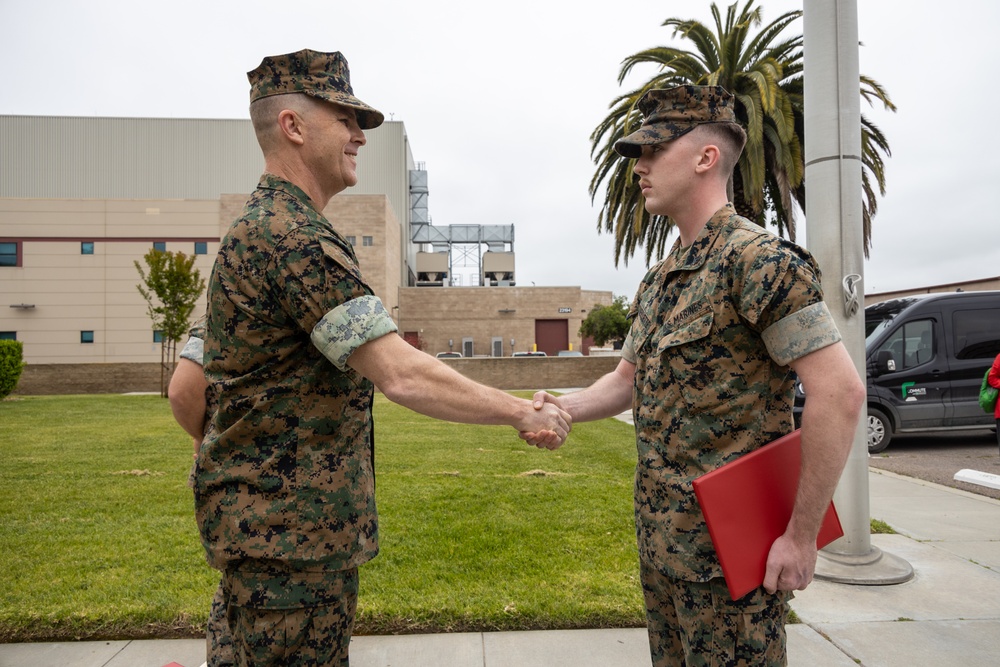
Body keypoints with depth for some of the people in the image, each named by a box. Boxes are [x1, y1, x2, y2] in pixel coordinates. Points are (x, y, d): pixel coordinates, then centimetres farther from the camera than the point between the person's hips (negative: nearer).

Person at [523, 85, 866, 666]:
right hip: (660, 533, 9)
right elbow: (630, 377, 16)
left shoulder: (759, 260, -17)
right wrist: (568, 407, -4)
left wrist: (802, 535, -19)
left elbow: (841, 390, -22)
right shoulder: (658, 280, 11)